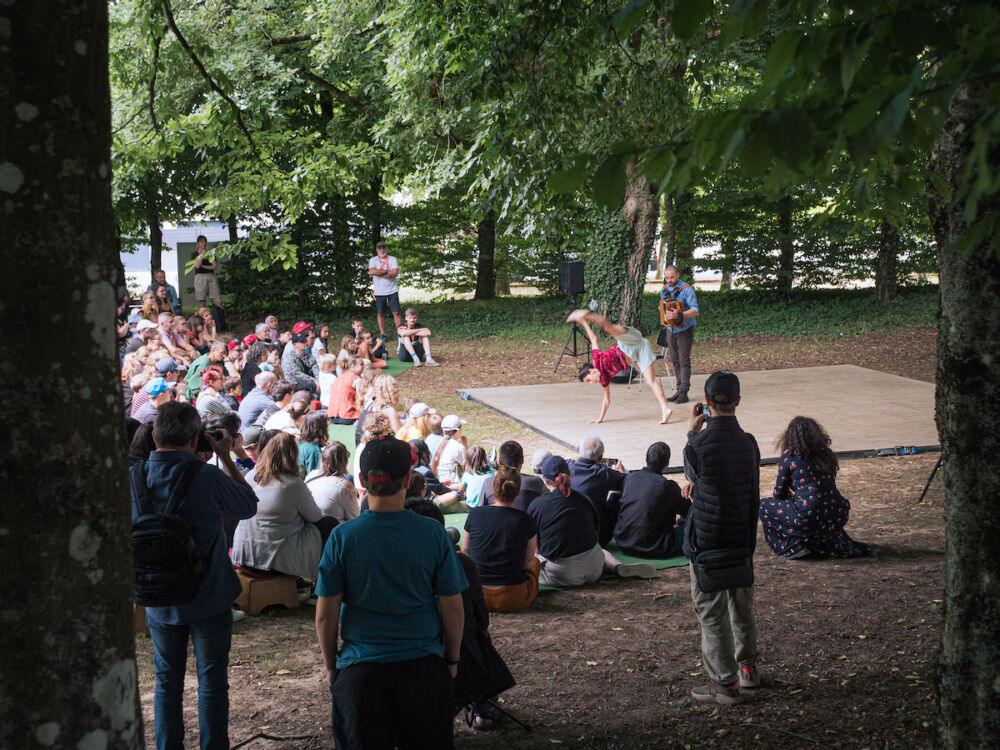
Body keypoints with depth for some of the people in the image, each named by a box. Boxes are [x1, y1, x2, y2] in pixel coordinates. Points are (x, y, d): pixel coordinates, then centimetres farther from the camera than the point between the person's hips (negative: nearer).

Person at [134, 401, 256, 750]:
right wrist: (226, 457, 2)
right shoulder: (208, 477, -22)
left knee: (167, 682, 16)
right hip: (208, 600, -3)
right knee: (212, 682, 10)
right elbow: (249, 505, -4)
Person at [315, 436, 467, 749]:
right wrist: (452, 659, 13)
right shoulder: (433, 534, -8)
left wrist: (330, 666, 9)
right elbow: (454, 609, -3)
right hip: (423, 665, 1)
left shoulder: (342, 537, -9)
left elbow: (326, 615, -5)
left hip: (360, 669, 0)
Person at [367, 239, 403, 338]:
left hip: (392, 290, 0)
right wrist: (387, 272, -13)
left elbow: (395, 273, -10)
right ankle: (382, 334, 11)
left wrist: (379, 273, -11)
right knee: (380, 314, 3)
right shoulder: (373, 260, 5)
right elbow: (372, 271, -15)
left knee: (396, 312, -4)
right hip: (379, 292, 1)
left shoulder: (392, 259, 4)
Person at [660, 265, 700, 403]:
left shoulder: (687, 289, -14)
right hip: (671, 329, 6)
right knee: (675, 361, 6)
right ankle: (679, 389, 11)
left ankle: (684, 393, -9)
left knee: (684, 361, -8)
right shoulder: (664, 290, 8)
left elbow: (695, 311, -21)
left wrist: (679, 315, -35)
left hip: (684, 329, -6)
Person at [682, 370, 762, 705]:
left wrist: (693, 432, 8)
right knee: (742, 605, 21)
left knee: (711, 611, 3)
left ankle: (725, 684, 6)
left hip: (707, 539, -5)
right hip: (742, 539, 5)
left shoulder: (699, 444, -19)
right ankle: (748, 668, 34)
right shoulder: (748, 442, -3)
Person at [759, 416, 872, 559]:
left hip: (809, 519, -6)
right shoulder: (826, 454, 14)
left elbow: (779, 494, 7)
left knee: (764, 506, 13)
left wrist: (791, 496, 29)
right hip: (838, 519, 6)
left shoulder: (789, 456, -1)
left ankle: (793, 547, 3)